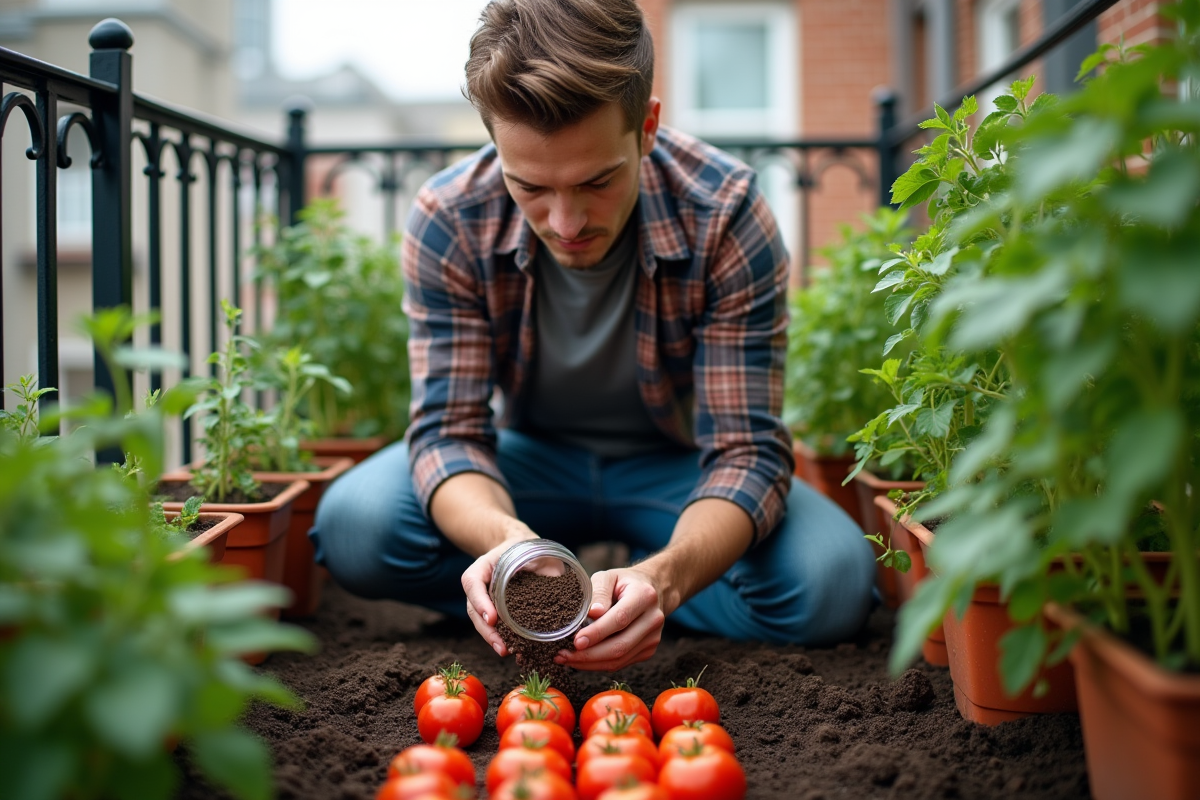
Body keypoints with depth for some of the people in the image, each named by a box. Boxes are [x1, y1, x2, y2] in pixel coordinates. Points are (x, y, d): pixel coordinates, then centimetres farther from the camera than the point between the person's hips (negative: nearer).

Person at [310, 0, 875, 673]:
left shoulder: (726, 217, -26)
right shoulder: (447, 222, -22)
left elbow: (747, 448, -26)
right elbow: (449, 429, -21)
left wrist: (664, 577, -48)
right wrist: (507, 539, -46)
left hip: (675, 466, 0)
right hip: (529, 459, 1)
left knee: (831, 581, -29)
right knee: (355, 527, -27)